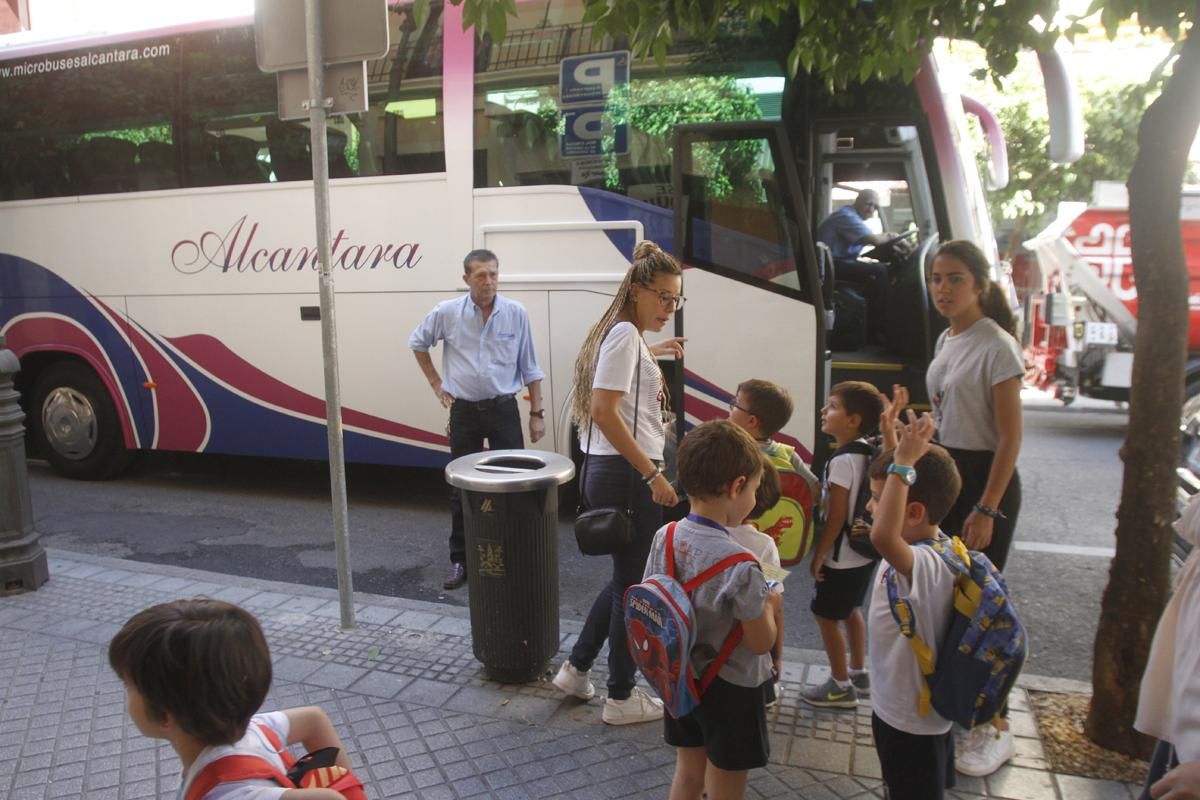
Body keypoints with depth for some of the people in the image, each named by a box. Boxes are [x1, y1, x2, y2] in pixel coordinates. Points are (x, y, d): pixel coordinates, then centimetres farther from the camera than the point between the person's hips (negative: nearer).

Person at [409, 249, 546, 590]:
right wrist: (435, 383, 7)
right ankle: (460, 560, 20)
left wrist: (537, 412, 1)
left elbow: (529, 367, 2)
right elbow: (417, 343, 13)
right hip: (464, 411, 1)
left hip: (504, 409, 0)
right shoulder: (447, 312, -4)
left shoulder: (516, 313, -4)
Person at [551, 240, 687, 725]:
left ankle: (576, 669, 33)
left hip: (613, 472, 10)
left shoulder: (622, 334, 15)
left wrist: (649, 357, 27)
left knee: (626, 578, 22)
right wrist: (653, 474, -23)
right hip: (626, 475, -10)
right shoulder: (625, 333, -14)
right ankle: (622, 699, 20)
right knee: (634, 585, 4)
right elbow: (605, 411, -24)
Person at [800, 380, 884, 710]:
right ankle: (859, 674, 37)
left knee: (826, 617, 6)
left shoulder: (842, 460, -25)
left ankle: (841, 686, 17)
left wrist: (818, 555, -14)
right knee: (851, 611, 23)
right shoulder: (867, 453, 1)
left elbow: (836, 517, -23)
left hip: (841, 558, -9)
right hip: (863, 553, 9)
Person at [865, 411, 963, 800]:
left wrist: (903, 463, -52)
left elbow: (883, 537, -57)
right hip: (900, 707, 9)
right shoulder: (922, 548, -9)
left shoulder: (927, 565, -38)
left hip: (911, 720, -9)